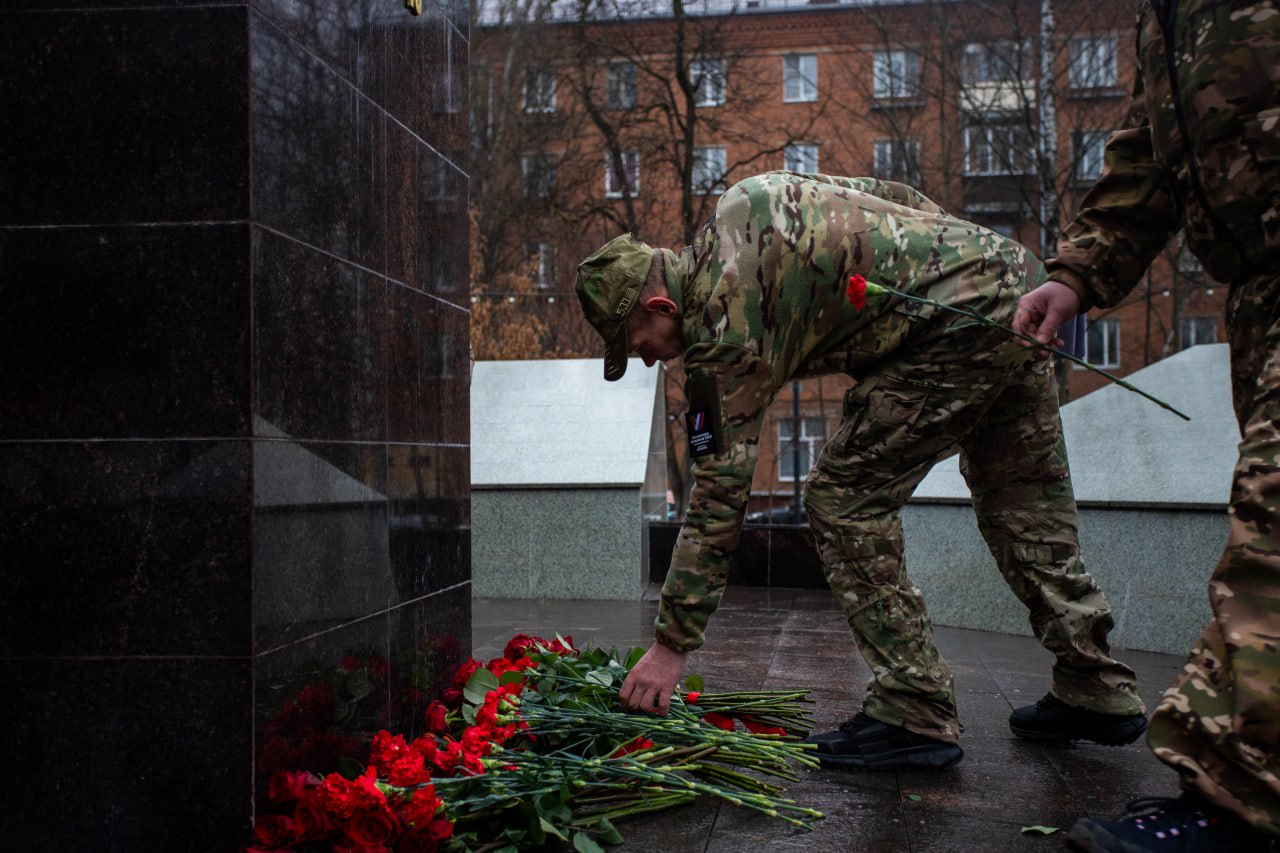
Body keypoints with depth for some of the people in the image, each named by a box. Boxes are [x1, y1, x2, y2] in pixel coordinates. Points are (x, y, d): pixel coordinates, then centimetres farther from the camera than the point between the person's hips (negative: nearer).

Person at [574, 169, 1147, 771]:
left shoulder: (721, 318, -13)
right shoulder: (738, 208, 12)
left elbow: (719, 492, -13)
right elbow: (894, 195, 20)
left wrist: (671, 645, -8)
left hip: (959, 318, -10)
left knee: (842, 498, -5)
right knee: (1022, 504, 18)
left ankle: (915, 715, -2)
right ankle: (1099, 694, 30)